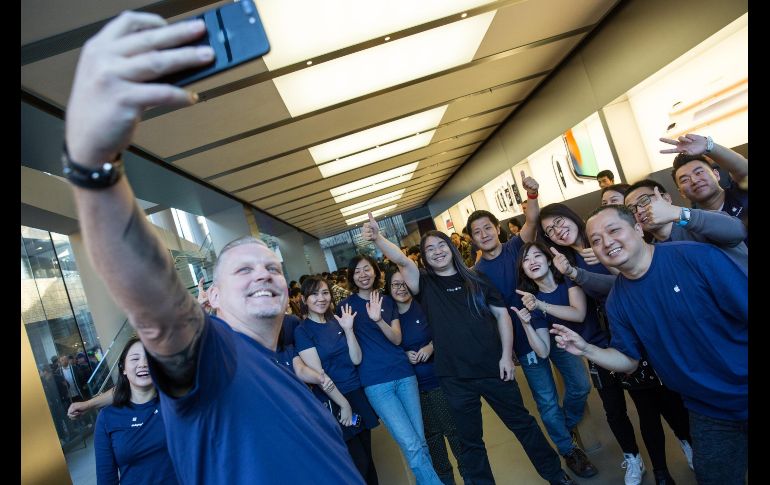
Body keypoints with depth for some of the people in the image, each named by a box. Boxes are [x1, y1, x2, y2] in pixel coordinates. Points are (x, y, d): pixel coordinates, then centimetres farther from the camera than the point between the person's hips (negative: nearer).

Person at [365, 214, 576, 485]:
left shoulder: (475, 279, 3)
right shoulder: (426, 284, -1)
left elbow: (501, 314, 4)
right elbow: (402, 261, -19)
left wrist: (506, 354, -3)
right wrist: (377, 238, -35)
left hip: (493, 367, 2)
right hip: (455, 377, -1)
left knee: (522, 423, 18)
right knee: (470, 440, 14)